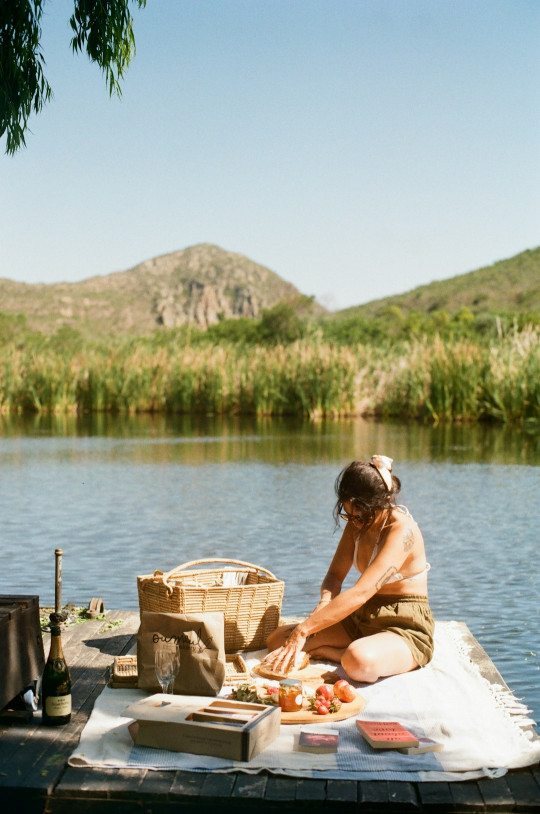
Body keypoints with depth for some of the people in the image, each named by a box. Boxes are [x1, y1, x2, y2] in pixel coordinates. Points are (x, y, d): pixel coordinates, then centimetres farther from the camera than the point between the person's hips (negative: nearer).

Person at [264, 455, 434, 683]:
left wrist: (303, 630, -36)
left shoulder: (402, 530, -23)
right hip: (362, 621, 7)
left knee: (359, 663, -40)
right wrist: (325, 602, -19)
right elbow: (335, 575, 6)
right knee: (276, 639, -5)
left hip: (406, 629, -7)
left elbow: (361, 592, -33)